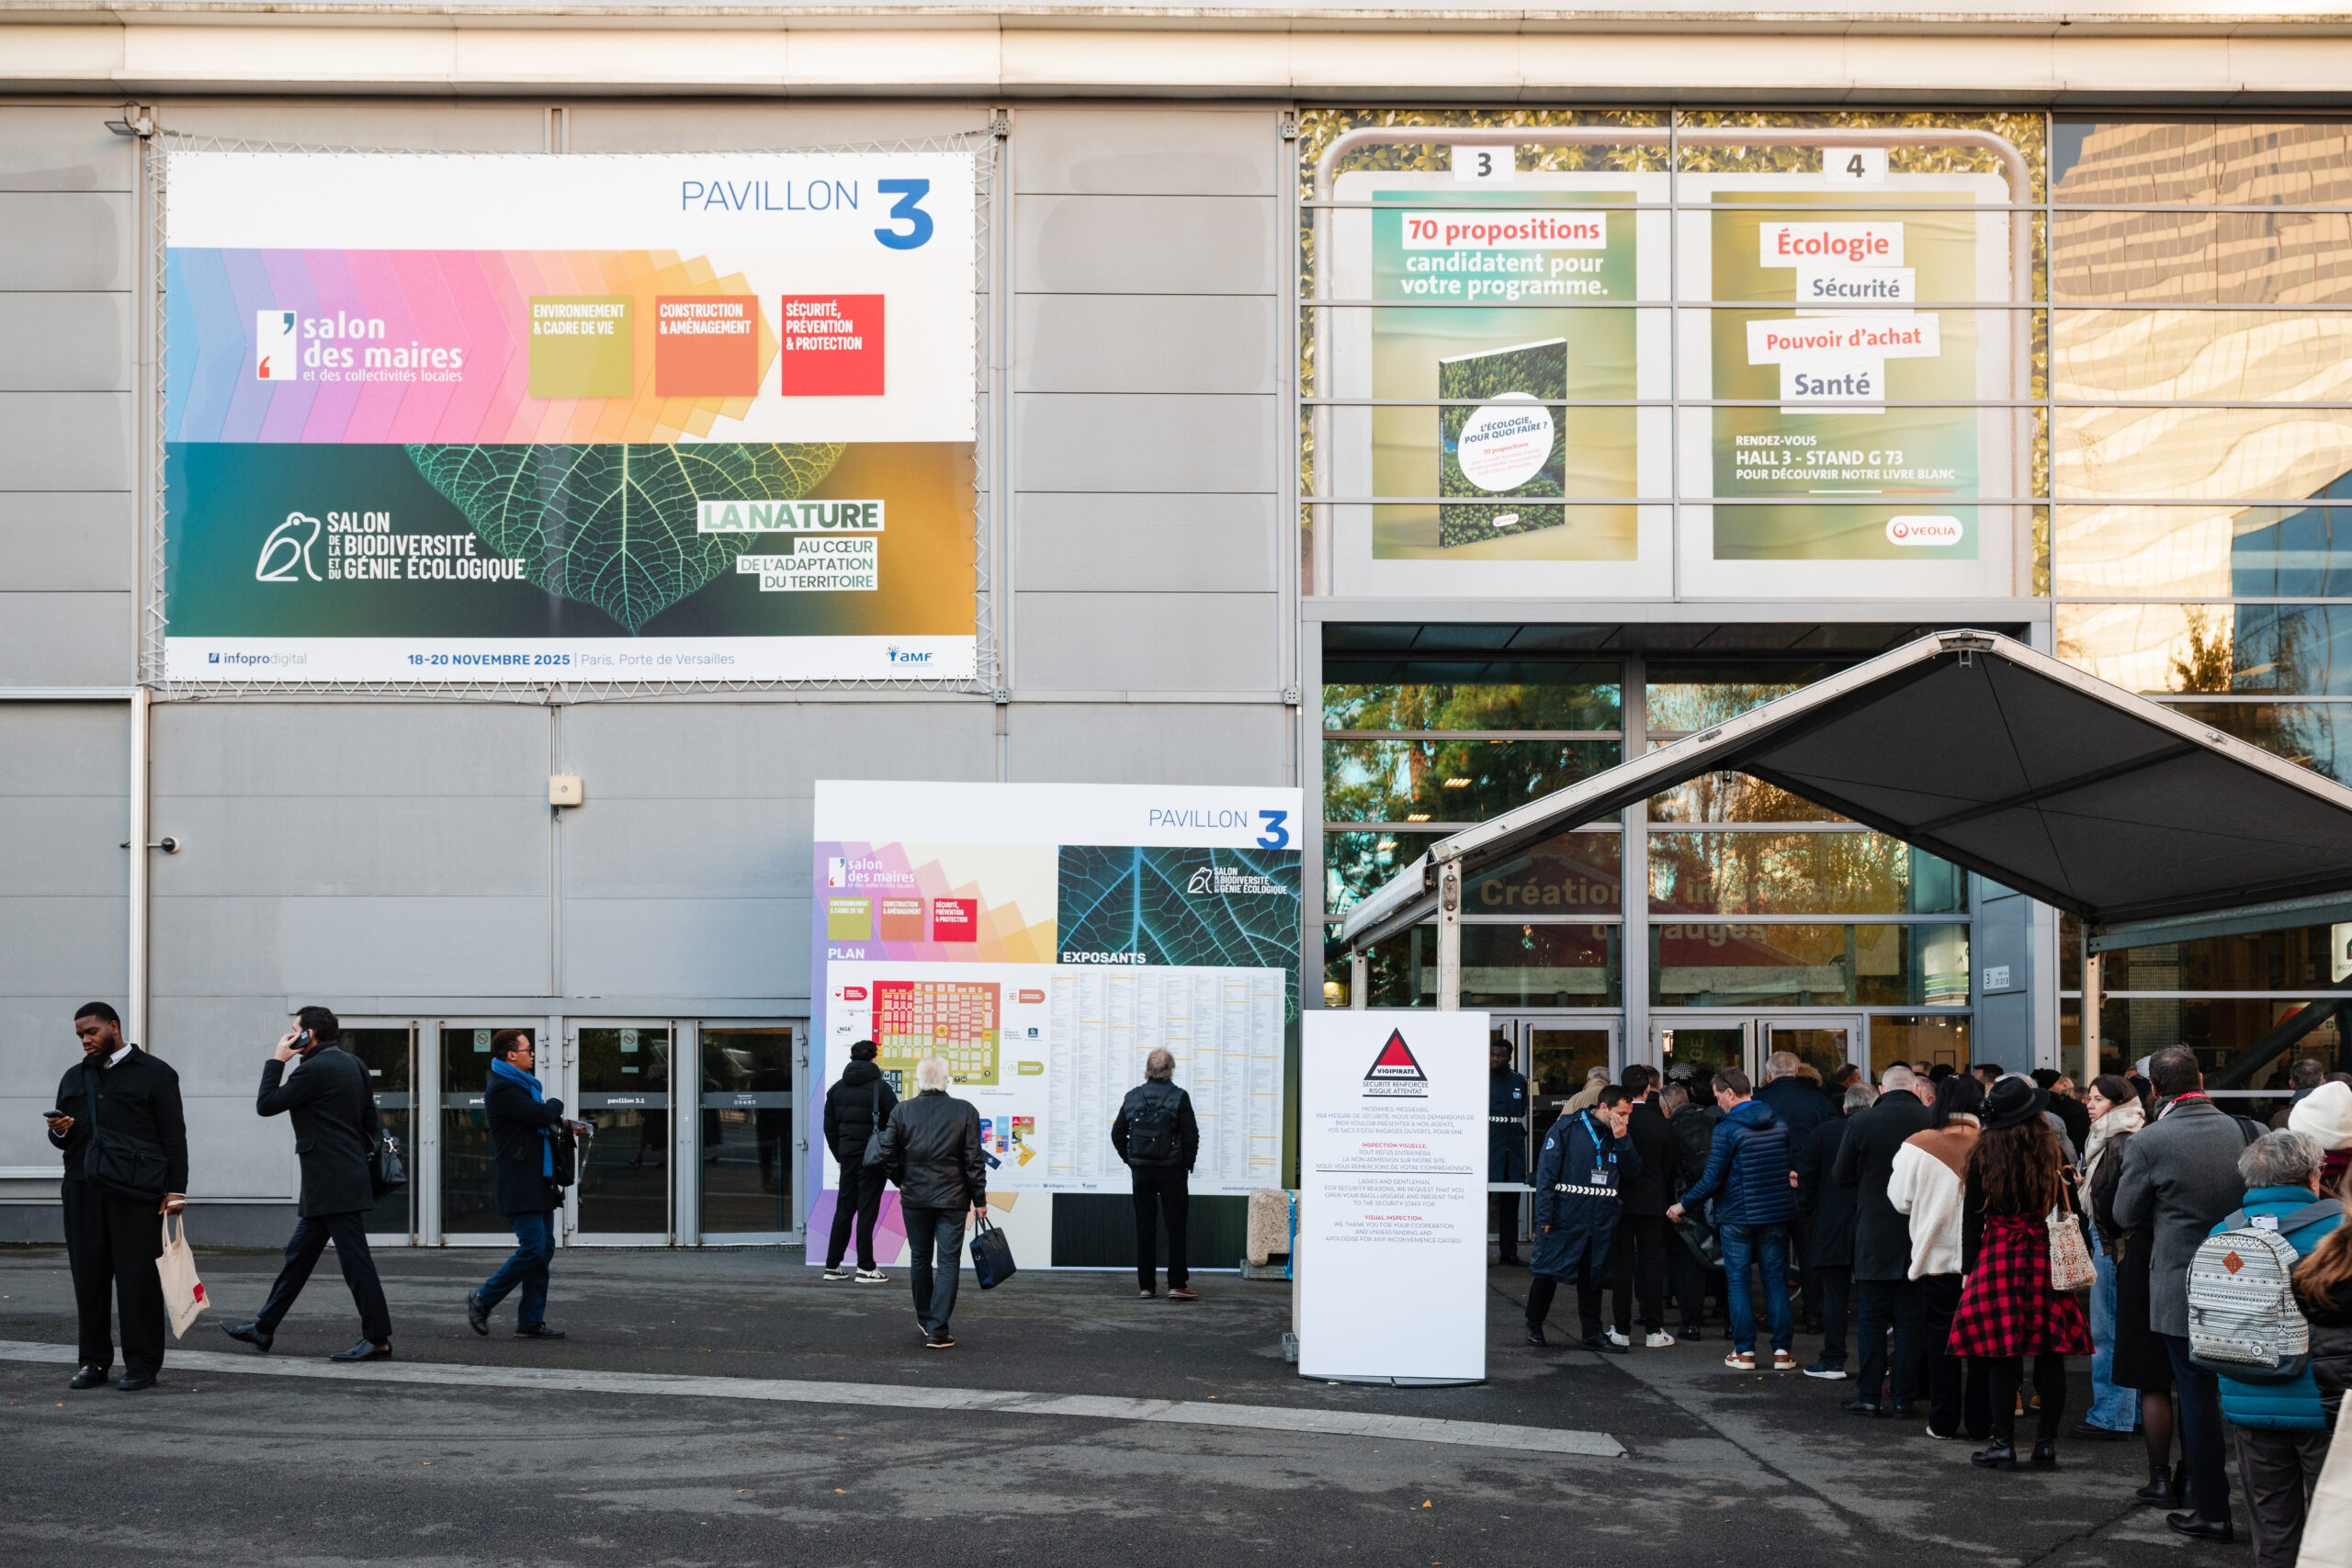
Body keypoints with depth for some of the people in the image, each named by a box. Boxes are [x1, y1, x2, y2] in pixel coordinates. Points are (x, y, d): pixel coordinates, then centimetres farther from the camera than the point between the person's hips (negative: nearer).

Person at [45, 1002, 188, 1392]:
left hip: (136, 1193, -5)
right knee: (88, 1276, 4)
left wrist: (176, 1189, -7)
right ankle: (94, 1361, 12)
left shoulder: (154, 1074, 5)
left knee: (139, 1278, -5)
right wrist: (60, 1132, 1)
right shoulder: (74, 1078, 21)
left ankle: (142, 1365, 0)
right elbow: (62, 1139, 26)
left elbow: (174, 1135, 1)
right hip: (84, 1191, 5)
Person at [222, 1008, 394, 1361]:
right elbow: (372, 1122, 17)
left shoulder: (315, 1069, -15)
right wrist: (363, 1155, 23)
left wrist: (277, 1061, -1)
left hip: (334, 1185, -10)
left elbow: (266, 1104, -7)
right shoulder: (350, 1063, 13)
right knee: (298, 1255, 15)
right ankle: (264, 1329, 22)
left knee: (355, 1259, -6)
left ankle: (377, 1339, -4)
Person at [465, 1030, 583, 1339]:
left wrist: (565, 1126, 9)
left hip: (538, 1183, 10)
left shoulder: (522, 1084, 19)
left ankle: (531, 1322, 11)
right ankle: (483, 1299, 3)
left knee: (544, 1250, 7)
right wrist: (556, 1105, 0)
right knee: (533, 1249, -13)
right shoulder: (502, 1088, -14)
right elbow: (541, 1114, -21)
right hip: (519, 1186, -10)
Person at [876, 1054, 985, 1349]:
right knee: (948, 1262, 1)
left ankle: (926, 1321, 30)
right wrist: (979, 1199, 2)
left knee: (920, 1259, 17)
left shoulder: (902, 1111, -3)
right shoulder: (965, 1111, -6)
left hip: (914, 1198, 2)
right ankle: (937, 1330, -6)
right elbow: (974, 1160, -6)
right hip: (952, 1199, -2)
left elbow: (888, 1157, 0)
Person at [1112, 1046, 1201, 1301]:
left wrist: (1131, 1161, 13)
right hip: (1172, 1171, -3)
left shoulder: (1133, 1097, 3)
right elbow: (1191, 1135, -9)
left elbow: (1117, 1134, 7)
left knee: (1145, 1228, 8)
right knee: (1176, 1226, 1)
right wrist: (1187, 1163, 4)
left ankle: (1145, 1285, 9)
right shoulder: (1179, 1097, -7)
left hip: (1141, 1171, 3)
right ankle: (1177, 1284, -4)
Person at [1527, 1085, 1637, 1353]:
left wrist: (1622, 1140, -10)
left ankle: (1592, 1333, 16)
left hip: (1601, 1219, 5)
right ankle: (1534, 1325, 20)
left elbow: (1633, 1170, 3)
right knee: (1548, 1271, 3)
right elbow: (1546, 1171, -9)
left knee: (1593, 1276, 10)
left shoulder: (1619, 1136, 9)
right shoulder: (1566, 1128, -8)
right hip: (1564, 1217, -5)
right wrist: (1544, 1215, -13)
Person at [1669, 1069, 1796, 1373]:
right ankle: (1782, 1350, 7)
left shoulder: (1727, 1129, -13)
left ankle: (1744, 1351, 4)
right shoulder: (1779, 1123, 5)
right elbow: (1794, 1166, 12)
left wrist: (1683, 1205, -3)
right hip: (1775, 1213, 5)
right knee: (1776, 1280, 8)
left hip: (1736, 1217, -5)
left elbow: (1713, 1179, -13)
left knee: (1737, 1282, 5)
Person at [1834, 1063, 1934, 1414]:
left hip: (1874, 1236, -1)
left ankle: (1869, 1394, 6)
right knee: (1910, 1318, 8)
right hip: (1919, 1236, 1)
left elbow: (1841, 1176, 0)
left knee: (1871, 1317, 7)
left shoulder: (1861, 1123, -9)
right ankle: (1903, 1394, 8)